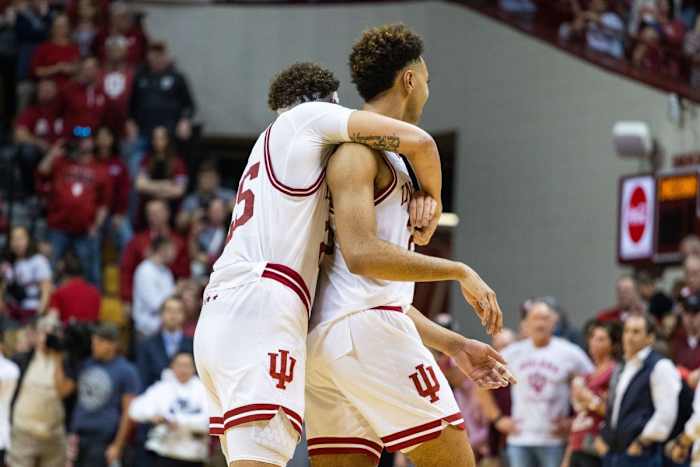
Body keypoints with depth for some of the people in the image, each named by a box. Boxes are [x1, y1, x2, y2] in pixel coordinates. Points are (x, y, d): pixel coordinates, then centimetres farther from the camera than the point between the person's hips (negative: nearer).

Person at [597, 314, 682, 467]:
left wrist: (643, 442, -14)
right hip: (613, 453, 9)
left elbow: (666, 413, -16)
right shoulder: (622, 370, 19)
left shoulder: (660, 367, -8)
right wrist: (603, 436, 15)